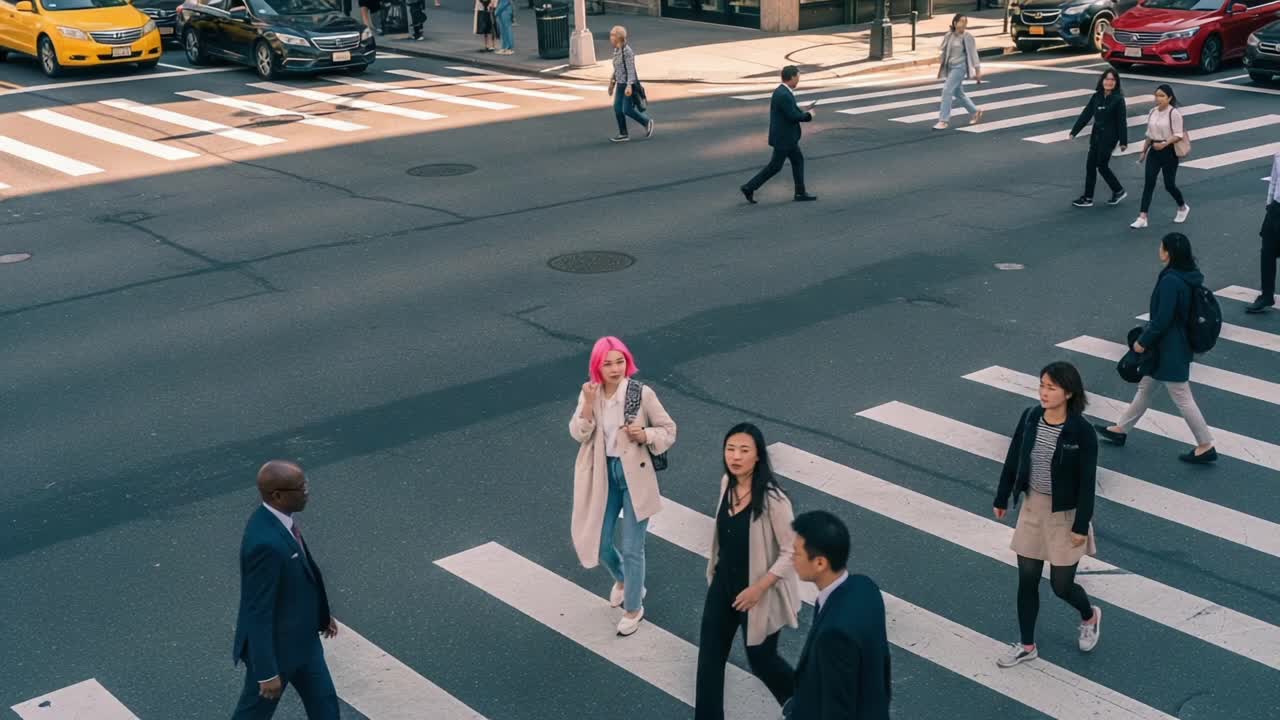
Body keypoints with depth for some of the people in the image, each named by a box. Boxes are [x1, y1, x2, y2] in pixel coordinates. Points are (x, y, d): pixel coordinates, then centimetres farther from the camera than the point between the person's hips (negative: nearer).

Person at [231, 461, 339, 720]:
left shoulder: (279, 518, -5)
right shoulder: (266, 542, -35)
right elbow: (258, 612, -29)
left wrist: (320, 613, 21)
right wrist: (267, 672, -22)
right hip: (274, 644, -8)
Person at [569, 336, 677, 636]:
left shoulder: (642, 394, -15)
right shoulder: (589, 393, -4)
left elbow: (669, 430, -6)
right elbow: (578, 434, -11)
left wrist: (645, 435, -25)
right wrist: (589, 402, -24)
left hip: (635, 476, -4)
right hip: (603, 475, 4)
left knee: (632, 548, 3)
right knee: (598, 542, 13)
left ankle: (633, 608, 24)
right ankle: (623, 580, 45)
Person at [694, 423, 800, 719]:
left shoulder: (773, 500, -28)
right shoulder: (727, 483, -7)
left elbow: (791, 552, -22)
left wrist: (758, 589, -22)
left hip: (758, 592, -6)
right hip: (723, 584, 6)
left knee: (760, 659, 14)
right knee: (710, 654, 10)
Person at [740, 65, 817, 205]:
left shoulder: (782, 91, 8)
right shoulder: (784, 95, -24)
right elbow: (793, 116, -24)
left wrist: (803, 112, 6)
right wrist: (808, 115, -8)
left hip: (787, 136, 10)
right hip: (783, 137, -10)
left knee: (798, 160, 14)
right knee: (775, 166, -1)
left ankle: (800, 193, 18)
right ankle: (749, 188, 5)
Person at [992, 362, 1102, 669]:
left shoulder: (1081, 431, -20)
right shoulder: (1030, 417, -7)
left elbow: (1087, 482, -16)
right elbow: (1013, 459, 5)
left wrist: (1081, 525, -15)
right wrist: (1002, 498, 11)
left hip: (1065, 513, -4)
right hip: (1032, 507, 5)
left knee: (1061, 585, 6)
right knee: (1027, 580, 11)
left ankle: (1090, 616, 40)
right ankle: (1027, 645, 27)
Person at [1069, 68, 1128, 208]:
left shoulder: (1118, 99, -12)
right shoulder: (1096, 96, 4)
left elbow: (1122, 121, -12)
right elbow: (1086, 114, 5)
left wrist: (1123, 141, -12)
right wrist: (1074, 131, 2)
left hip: (1109, 137, -6)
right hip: (1096, 135, 6)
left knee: (1102, 165, -2)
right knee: (1090, 165, 5)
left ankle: (1118, 191, 17)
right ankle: (1087, 197, 11)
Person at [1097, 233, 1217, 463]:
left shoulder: (1171, 281, -27)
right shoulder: (1187, 276, 2)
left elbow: (1162, 319, -26)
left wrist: (1143, 341, -13)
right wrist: (1147, 336, 20)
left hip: (1170, 349, -10)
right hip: (1175, 344, 10)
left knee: (1182, 398, 1)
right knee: (1145, 387, 20)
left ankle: (1206, 446, 11)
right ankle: (1121, 430, 33)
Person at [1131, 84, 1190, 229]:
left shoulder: (1174, 113, -13)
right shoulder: (1152, 112, 7)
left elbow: (1178, 136, -15)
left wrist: (1164, 144, -29)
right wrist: (1144, 151, 16)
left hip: (1169, 152, -5)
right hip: (1154, 151, 5)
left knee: (1169, 184, 5)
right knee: (1148, 183, -4)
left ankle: (1183, 208, 34)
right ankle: (1142, 218, -8)